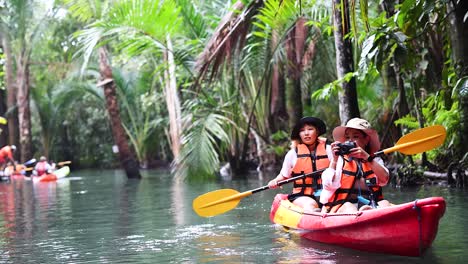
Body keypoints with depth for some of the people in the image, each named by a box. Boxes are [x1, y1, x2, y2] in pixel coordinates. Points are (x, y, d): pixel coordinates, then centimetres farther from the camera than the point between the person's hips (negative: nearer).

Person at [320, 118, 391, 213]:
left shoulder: (375, 160, 20)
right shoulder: (340, 160, 14)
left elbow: (384, 179, -2)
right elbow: (329, 185, 0)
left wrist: (367, 157, -9)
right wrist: (334, 160, -6)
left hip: (370, 205, 2)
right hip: (342, 206, -2)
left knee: (385, 204, -26)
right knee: (348, 207, -33)